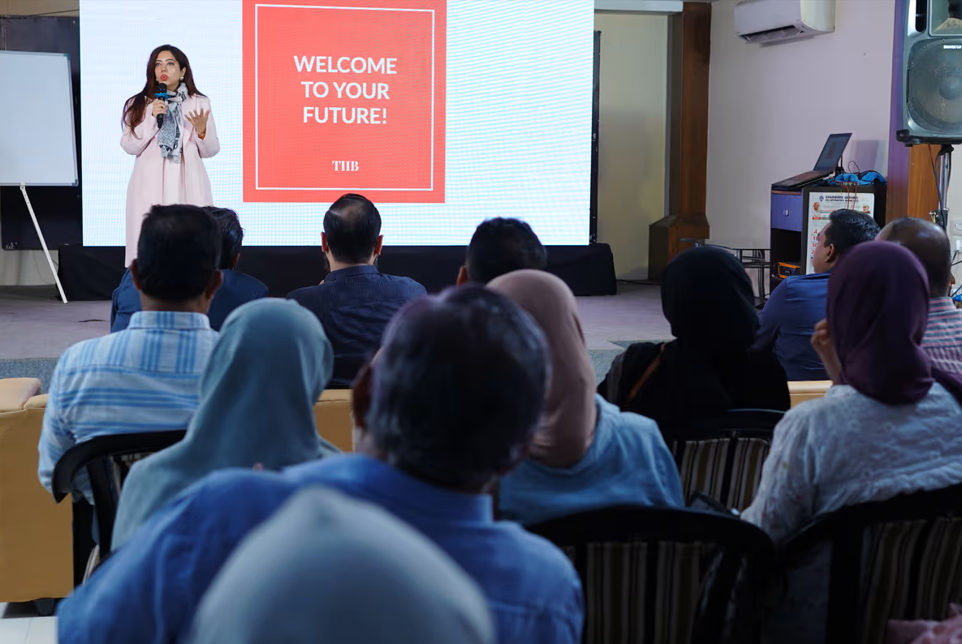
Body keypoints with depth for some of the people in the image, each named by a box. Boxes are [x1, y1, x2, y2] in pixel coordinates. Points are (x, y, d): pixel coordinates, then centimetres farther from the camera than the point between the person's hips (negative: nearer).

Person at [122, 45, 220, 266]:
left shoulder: (199, 103, 8)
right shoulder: (139, 104, 7)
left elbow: (210, 151, 8)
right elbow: (130, 147, -1)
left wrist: (201, 130, -12)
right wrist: (151, 119, -11)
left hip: (188, 184, 0)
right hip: (150, 184, 0)